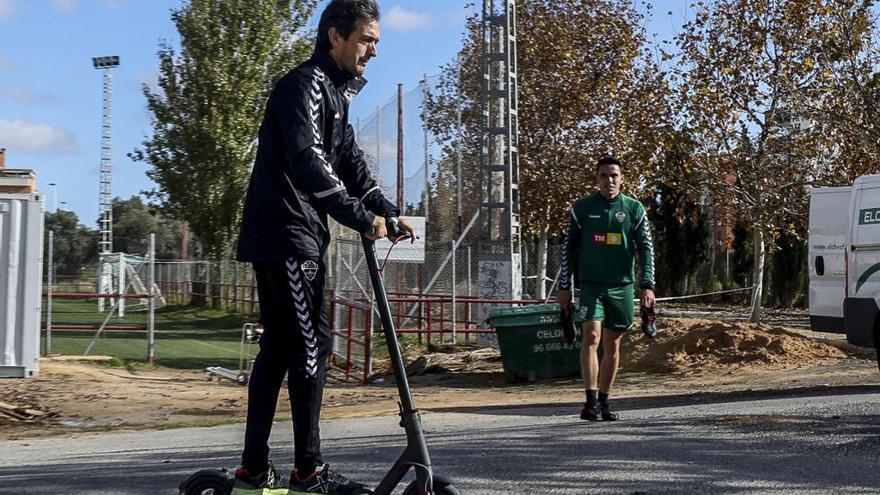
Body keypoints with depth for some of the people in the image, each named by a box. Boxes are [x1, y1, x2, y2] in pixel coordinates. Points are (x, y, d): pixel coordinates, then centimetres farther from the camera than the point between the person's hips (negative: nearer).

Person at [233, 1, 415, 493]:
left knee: (279, 347, 9)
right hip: (285, 235, -10)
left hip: (301, 236, 10)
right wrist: (362, 218, -24)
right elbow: (308, 164, -23)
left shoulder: (335, 92, 20)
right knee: (311, 343, -9)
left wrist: (389, 211, 3)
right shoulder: (304, 85, -12)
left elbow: (350, 160, 17)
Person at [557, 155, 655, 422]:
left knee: (612, 344, 8)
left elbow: (646, 248, 5)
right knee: (591, 336, -18)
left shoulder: (634, 209, 5)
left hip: (622, 286, 2)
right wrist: (564, 287, 3)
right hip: (590, 284, -2)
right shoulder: (582, 208, 3)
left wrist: (647, 285, -5)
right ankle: (591, 401, -18)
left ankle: (604, 402, 19)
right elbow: (568, 247, 7)